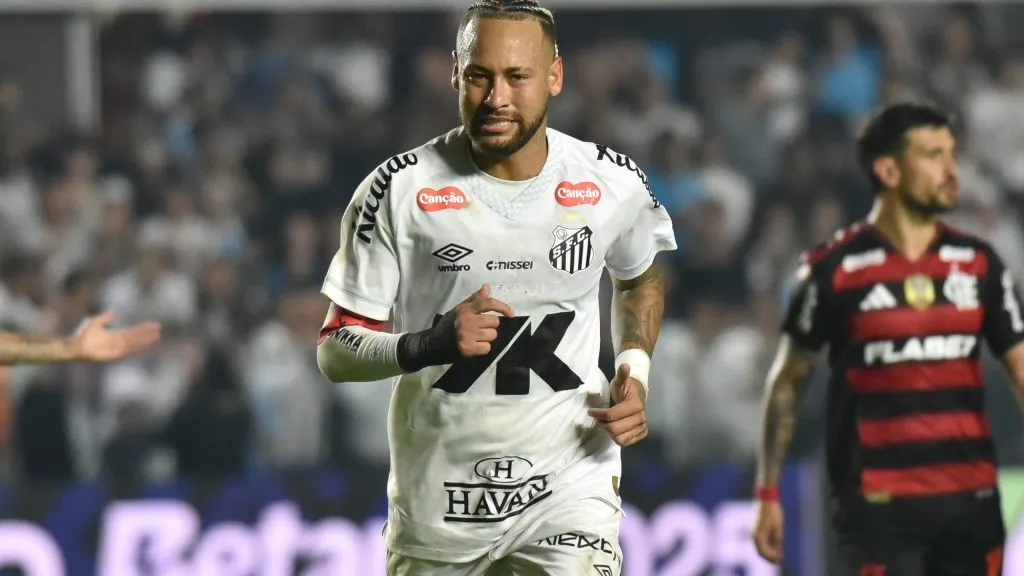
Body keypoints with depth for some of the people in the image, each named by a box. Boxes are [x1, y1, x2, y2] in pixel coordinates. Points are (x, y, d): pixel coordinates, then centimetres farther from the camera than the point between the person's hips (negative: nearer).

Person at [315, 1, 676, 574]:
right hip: (438, 500, 0)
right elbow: (336, 353, -7)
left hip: (568, 488, 0)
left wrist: (635, 367, 5)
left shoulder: (612, 184, -1)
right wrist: (429, 345, -25)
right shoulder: (401, 189, -8)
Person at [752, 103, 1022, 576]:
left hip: (971, 500, 4)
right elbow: (788, 382, 4)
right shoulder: (833, 270, -3)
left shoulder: (978, 264, 7)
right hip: (877, 503, -4)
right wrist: (768, 493, 2)